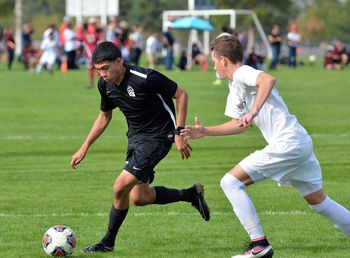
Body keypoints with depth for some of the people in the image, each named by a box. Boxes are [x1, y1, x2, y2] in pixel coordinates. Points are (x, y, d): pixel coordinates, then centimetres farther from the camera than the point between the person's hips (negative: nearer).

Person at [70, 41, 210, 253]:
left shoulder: (145, 78, -26)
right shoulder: (105, 84, -4)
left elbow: (181, 94, -15)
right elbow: (105, 116, 14)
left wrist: (179, 132, -18)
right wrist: (84, 148, 11)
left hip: (158, 138, -8)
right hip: (136, 137, 8)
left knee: (121, 187, -15)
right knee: (139, 197, 8)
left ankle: (108, 242, 4)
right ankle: (192, 194, 29)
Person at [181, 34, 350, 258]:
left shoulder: (241, 74, -8)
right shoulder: (236, 88, 22)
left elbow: (268, 79, -30)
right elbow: (239, 125, 30)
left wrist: (254, 111, -35)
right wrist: (206, 131, 28)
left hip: (286, 145, -10)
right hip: (302, 143, 10)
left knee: (231, 182, -6)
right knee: (318, 200, 18)